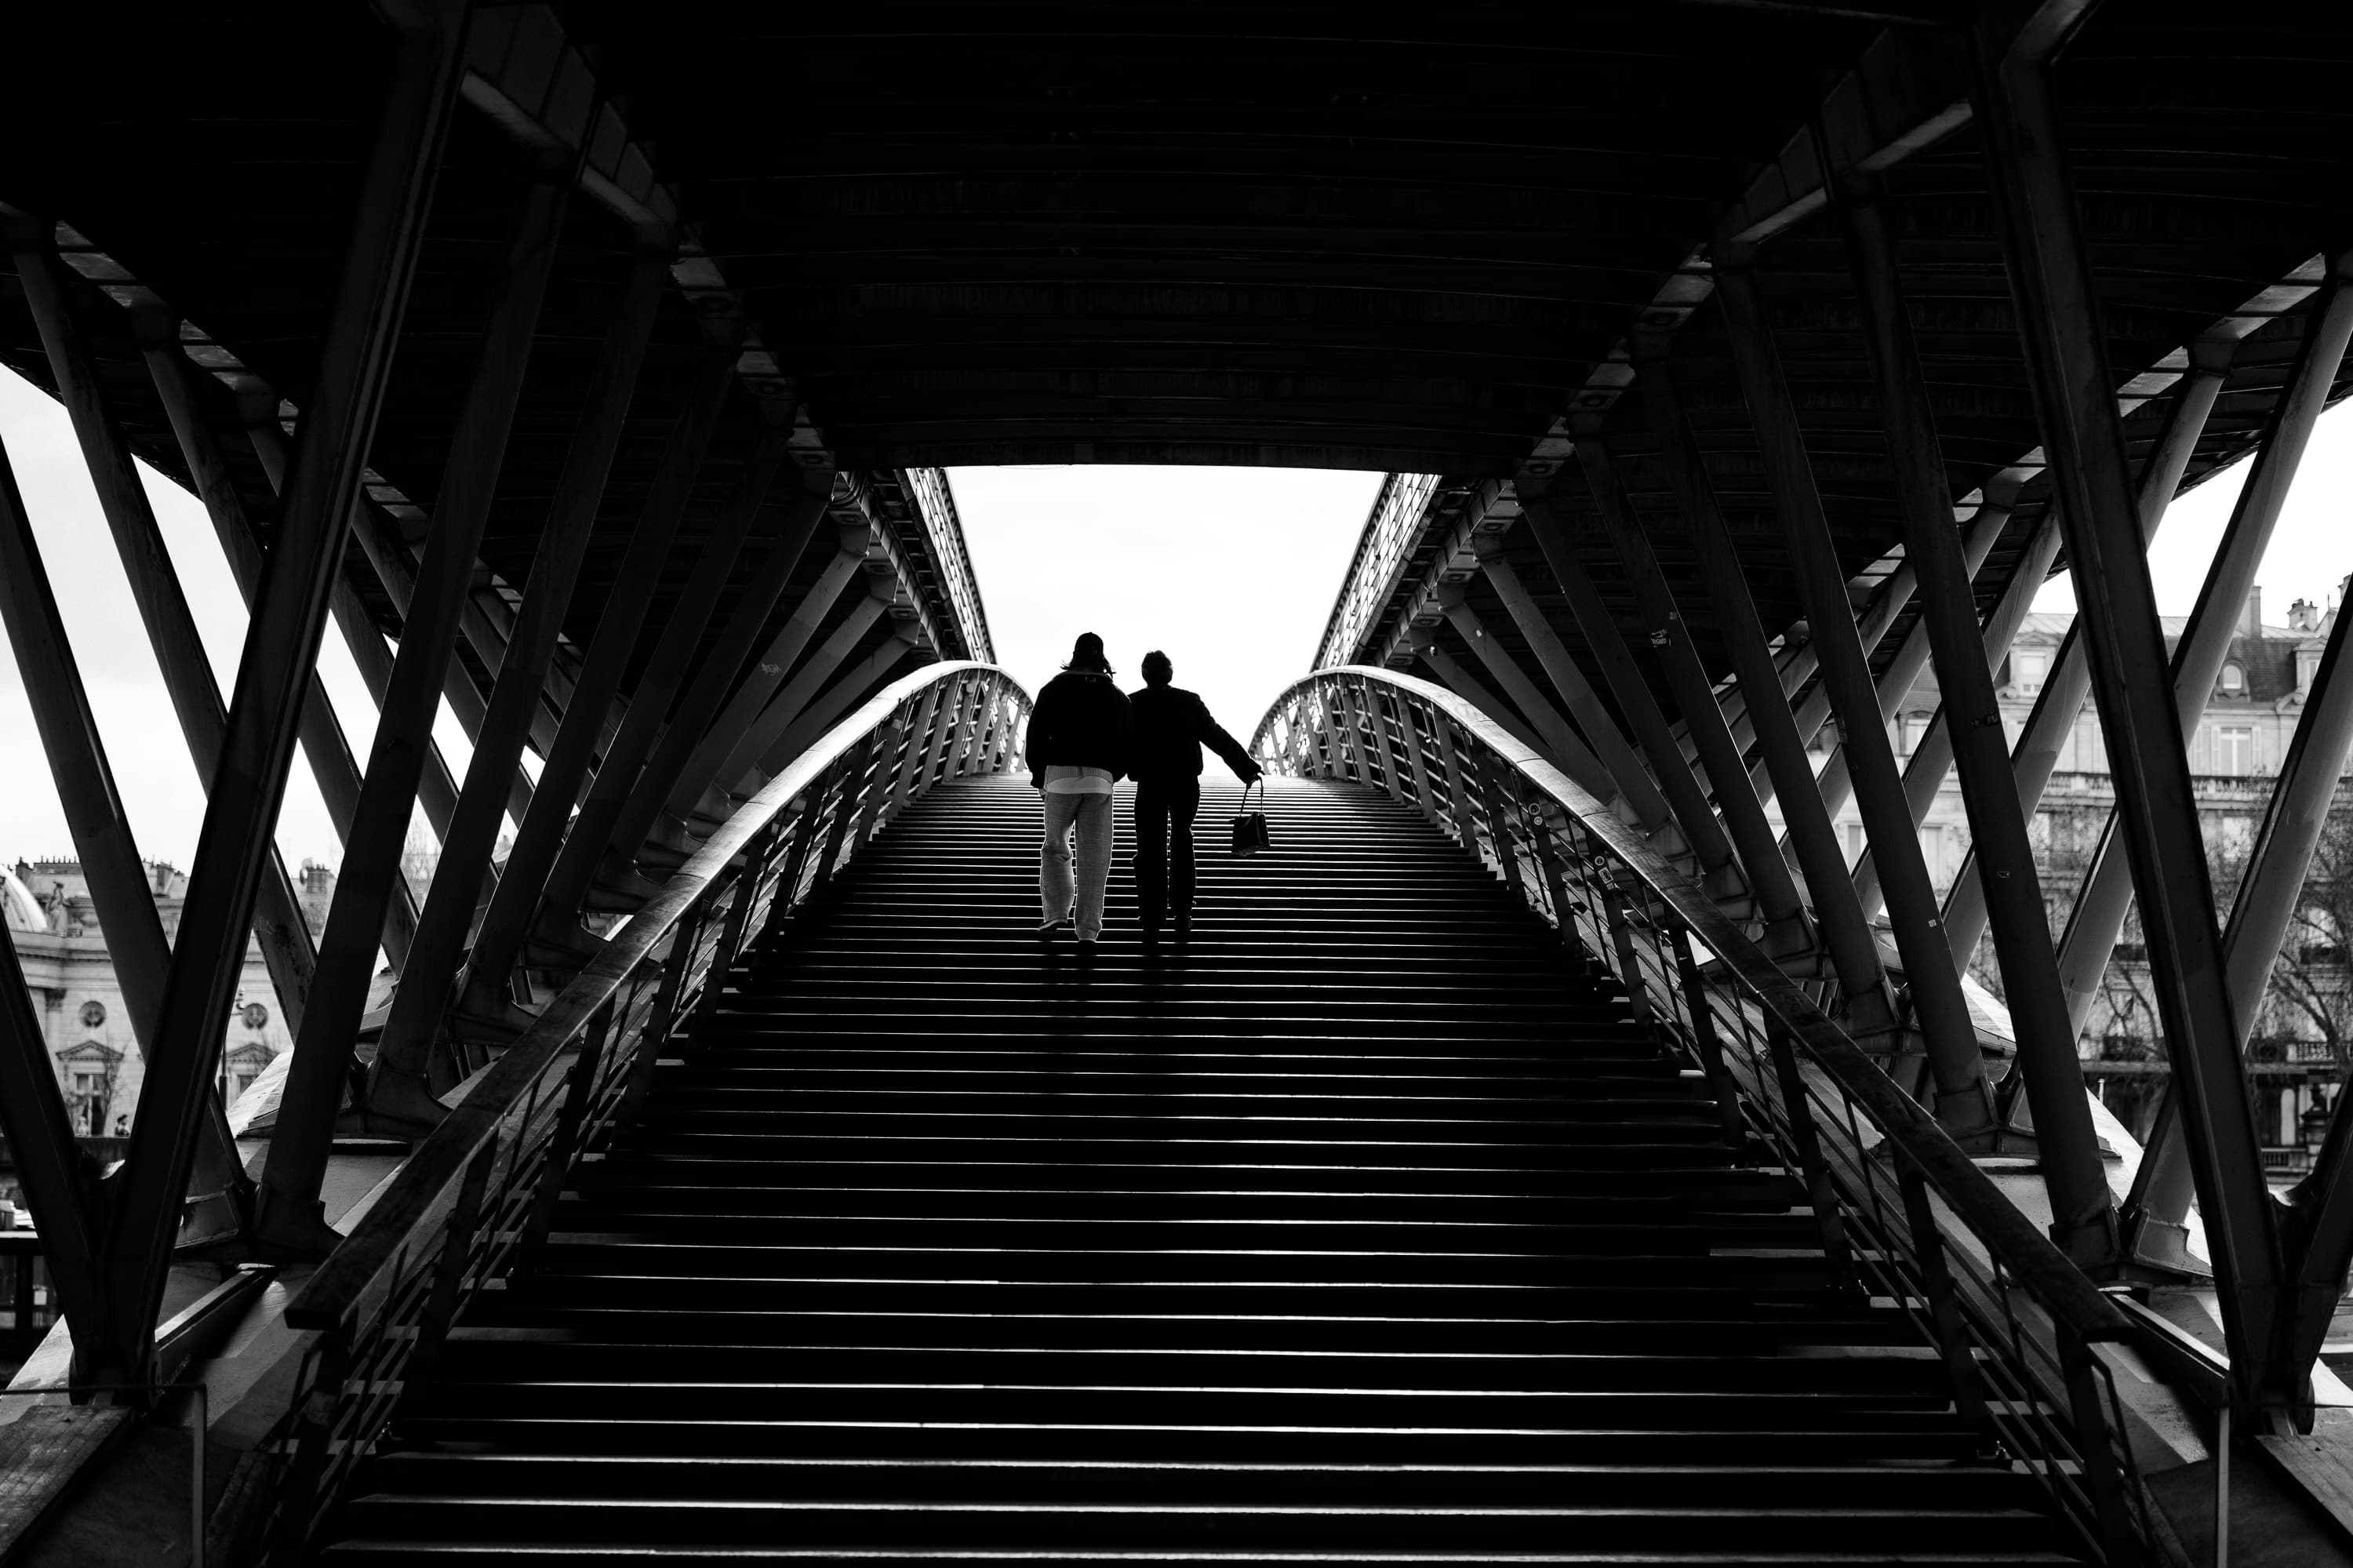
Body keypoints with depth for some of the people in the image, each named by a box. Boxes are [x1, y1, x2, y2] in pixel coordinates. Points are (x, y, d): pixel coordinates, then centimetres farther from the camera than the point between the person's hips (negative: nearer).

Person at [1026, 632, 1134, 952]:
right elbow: (1128, 739, 7)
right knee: (1094, 856, 2)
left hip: (1060, 773, -1)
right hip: (1100, 779, 1)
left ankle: (1056, 912, 0)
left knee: (1055, 847, 16)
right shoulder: (1115, 695, 8)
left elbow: (1037, 732, 2)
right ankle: (1088, 932, -2)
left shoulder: (1054, 689, 4)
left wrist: (1038, 774, 13)